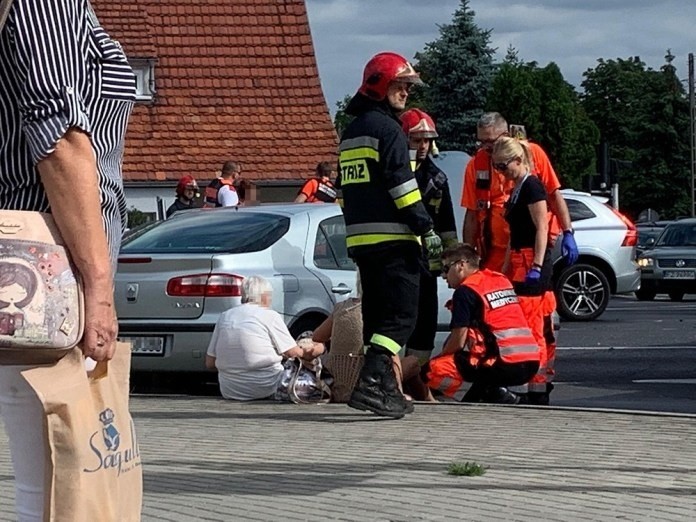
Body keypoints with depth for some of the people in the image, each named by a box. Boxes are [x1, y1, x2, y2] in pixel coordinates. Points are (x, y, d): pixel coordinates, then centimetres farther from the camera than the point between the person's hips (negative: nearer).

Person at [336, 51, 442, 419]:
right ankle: (371, 383, -21)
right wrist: (426, 229, -14)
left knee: (376, 315, 13)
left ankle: (384, 389, 14)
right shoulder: (387, 128, -9)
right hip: (393, 238, -9)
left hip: (360, 238, 9)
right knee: (401, 315, -9)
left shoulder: (350, 133, 20)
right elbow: (401, 185, -16)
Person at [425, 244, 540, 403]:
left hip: (506, 365, -8)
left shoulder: (466, 290, -4)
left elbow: (458, 341, -6)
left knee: (431, 371, -5)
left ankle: (496, 396, -5)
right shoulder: (501, 279, 19)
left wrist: (440, 357, 13)